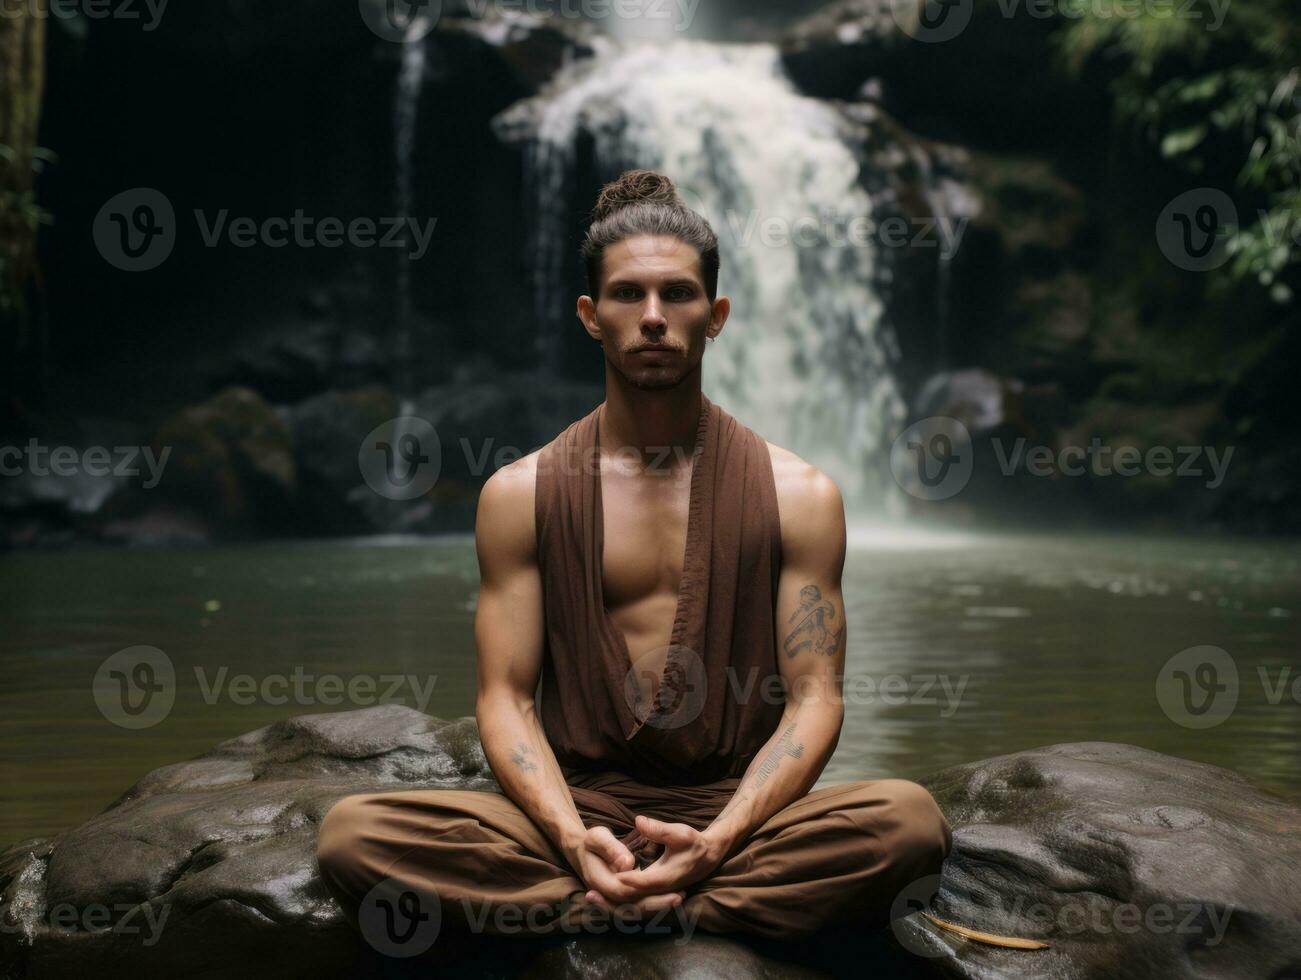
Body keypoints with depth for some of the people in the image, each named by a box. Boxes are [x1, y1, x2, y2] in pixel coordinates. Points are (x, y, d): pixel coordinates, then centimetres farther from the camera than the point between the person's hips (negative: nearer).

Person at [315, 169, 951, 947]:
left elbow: (813, 699, 0)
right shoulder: (520, 495, 8)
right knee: (353, 832, -26)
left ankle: (592, 915, -24)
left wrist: (717, 841, -18)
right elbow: (506, 696, 3)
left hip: (735, 810, 0)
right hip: (577, 807, 1)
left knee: (910, 818, -31)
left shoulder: (797, 495, 6)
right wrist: (572, 839, -17)